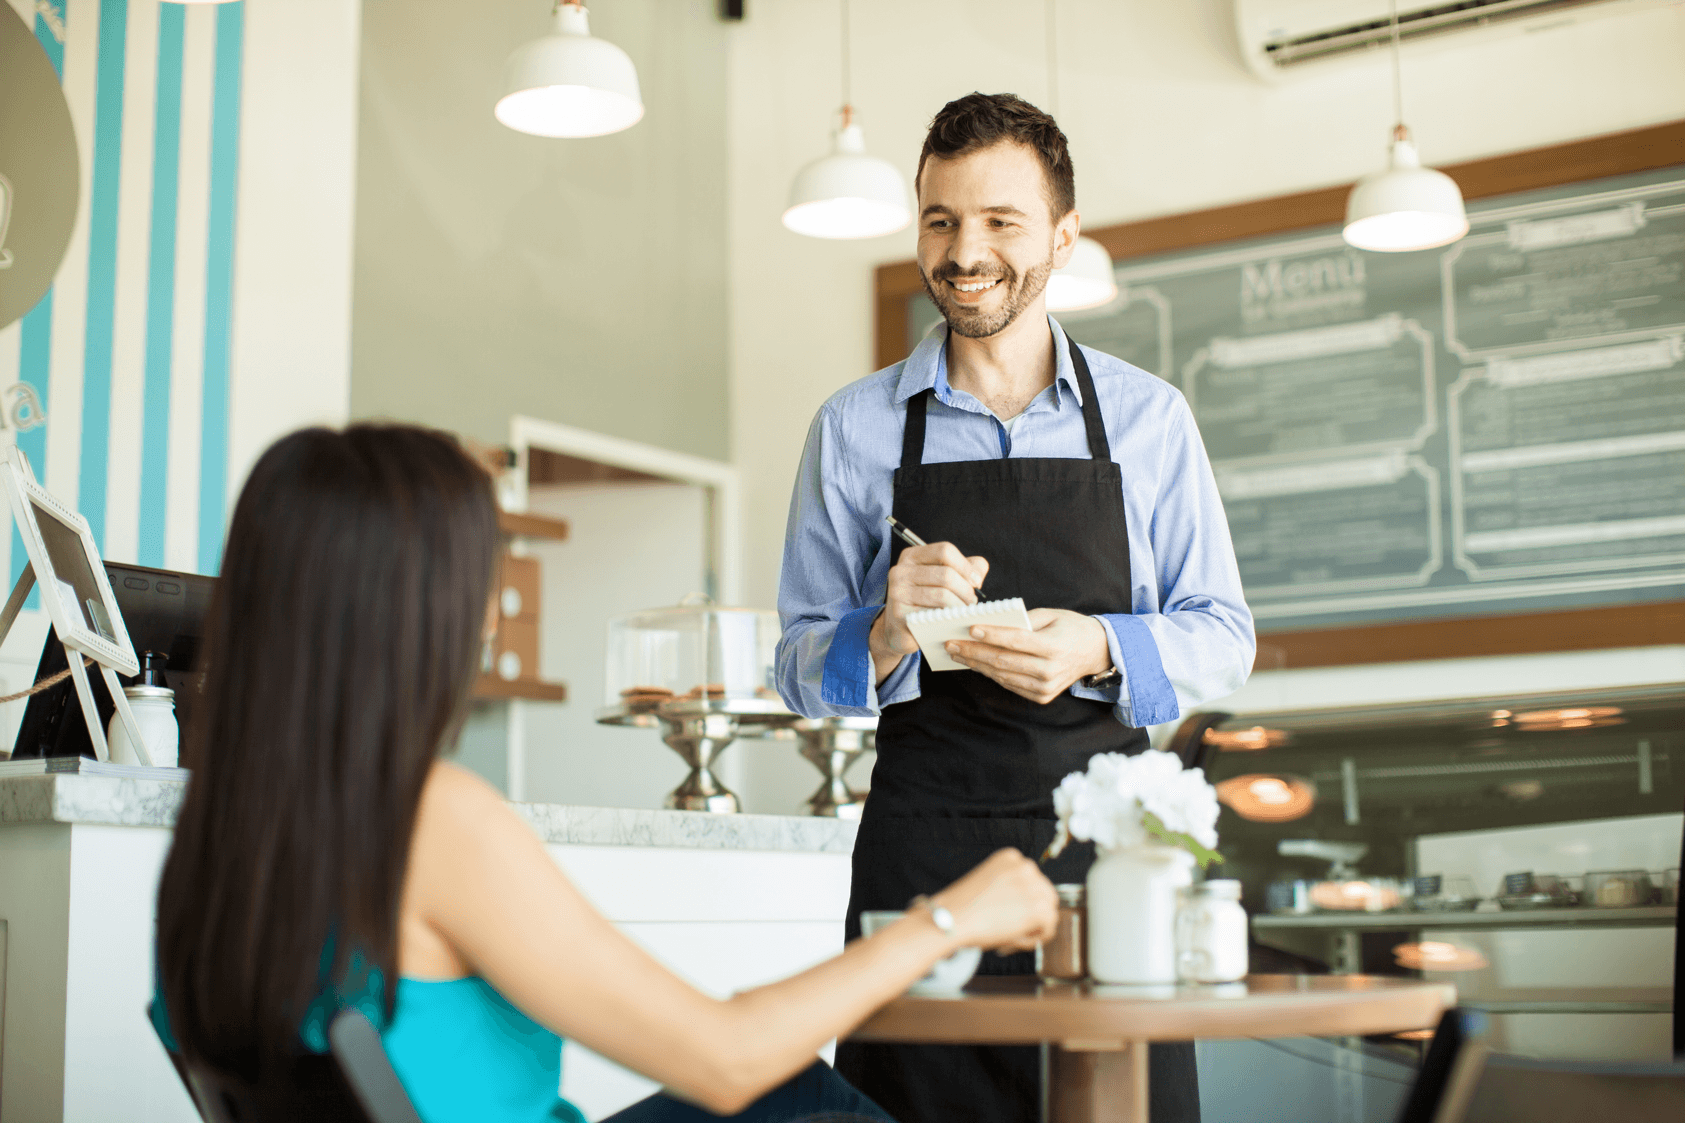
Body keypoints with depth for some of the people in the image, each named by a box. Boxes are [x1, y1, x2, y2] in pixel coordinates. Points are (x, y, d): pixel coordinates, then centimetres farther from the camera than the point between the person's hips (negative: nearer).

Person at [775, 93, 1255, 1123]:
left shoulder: (1150, 418, 8)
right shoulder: (855, 430, 7)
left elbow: (1224, 639, 7)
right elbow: (800, 668, 8)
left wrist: (1099, 651, -13)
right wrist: (885, 635, -14)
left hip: (1106, 841, 0)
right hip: (919, 848, 0)